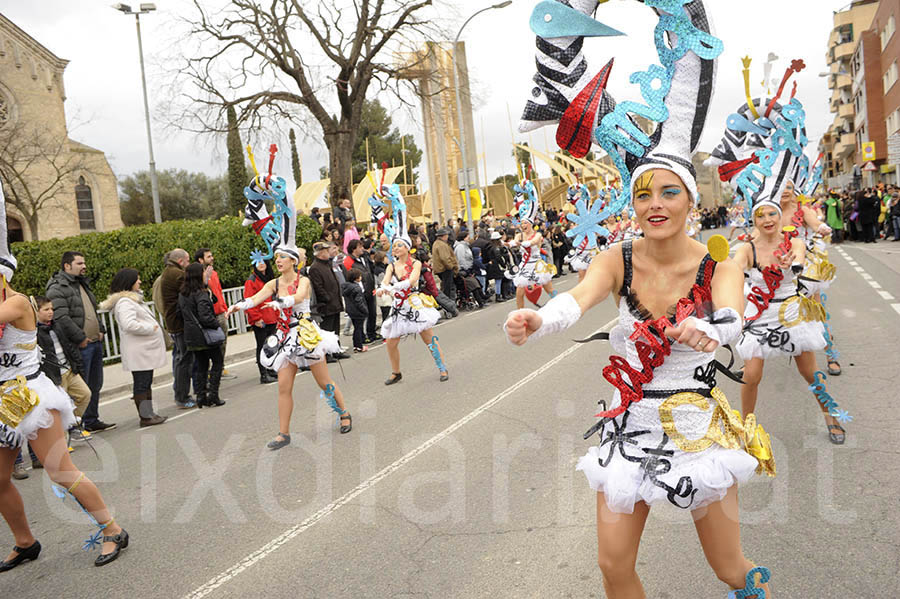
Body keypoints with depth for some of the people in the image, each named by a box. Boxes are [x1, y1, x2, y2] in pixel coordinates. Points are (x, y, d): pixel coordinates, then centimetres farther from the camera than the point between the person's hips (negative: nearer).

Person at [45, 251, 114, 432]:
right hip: (80, 347, -9)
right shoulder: (57, 289, -12)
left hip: (96, 343, 9)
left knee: (95, 385, 15)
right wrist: (80, 338, -19)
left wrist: (101, 330, 12)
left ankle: (92, 420, 25)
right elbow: (61, 318, -22)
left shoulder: (83, 283, 18)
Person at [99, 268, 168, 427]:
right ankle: (145, 417, 1)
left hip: (145, 349, 11)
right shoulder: (124, 302, -16)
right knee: (142, 383, -5)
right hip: (139, 352, -11)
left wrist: (152, 326, 9)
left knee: (146, 382, 14)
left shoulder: (131, 299, 19)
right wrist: (151, 328, -19)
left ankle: (148, 413, 22)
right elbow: (129, 325, -28)